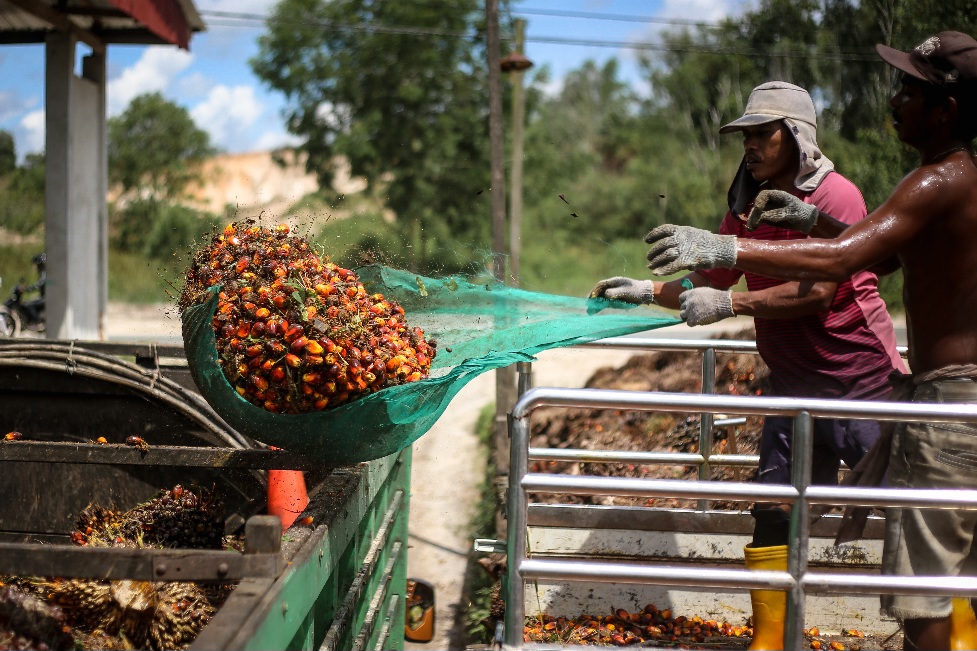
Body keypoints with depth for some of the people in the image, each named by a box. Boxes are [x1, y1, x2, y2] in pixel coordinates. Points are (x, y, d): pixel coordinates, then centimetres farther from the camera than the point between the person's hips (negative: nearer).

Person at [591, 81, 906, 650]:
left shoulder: (836, 196, -13)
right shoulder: (749, 207, 9)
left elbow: (818, 291, -23)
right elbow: (710, 286, 12)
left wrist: (732, 302, -28)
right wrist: (646, 291, -2)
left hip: (860, 380, -6)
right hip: (793, 384, 6)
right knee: (773, 513, 3)